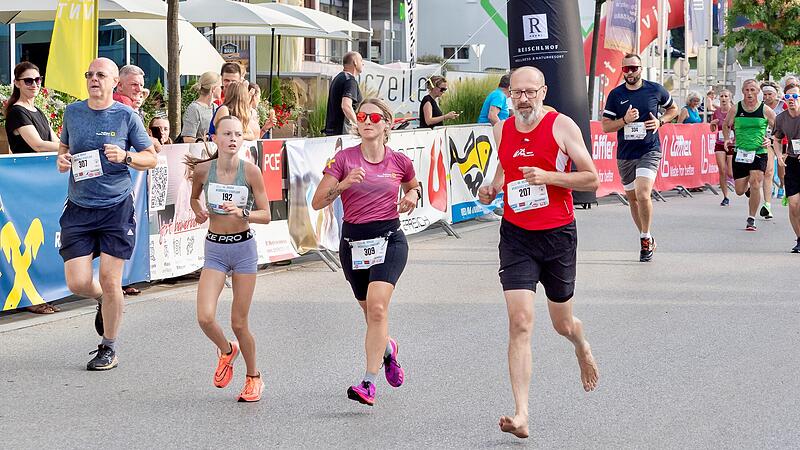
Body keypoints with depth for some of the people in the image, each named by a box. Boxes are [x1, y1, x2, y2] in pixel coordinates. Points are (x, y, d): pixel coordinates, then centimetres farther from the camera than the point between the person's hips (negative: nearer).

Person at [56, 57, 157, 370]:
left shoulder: (126, 116, -2)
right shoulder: (72, 112, 7)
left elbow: (151, 158, 3)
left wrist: (125, 157, -16)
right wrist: (62, 159, 0)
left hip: (116, 207, -3)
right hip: (79, 208, 3)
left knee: (110, 281, -3)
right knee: (77, 283, -5)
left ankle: (109, 349, 14)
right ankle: (105, 302, 31)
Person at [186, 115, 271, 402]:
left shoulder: (250, 171, -10)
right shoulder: (202, 169, -6)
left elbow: (266, 215, -5)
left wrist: (242, 213, -24)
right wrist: (198, 211, -6)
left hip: (244, 248, -1)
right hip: (214, 249, 2)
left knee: (239, 323, 3)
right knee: (205, 318, -14)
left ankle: (253, 378, 27)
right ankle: (226, 351, 20)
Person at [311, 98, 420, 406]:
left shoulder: (399, 161, 1)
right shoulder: (344, 159, -3)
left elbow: (413, 186, 24)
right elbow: (317, 202, -7)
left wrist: (413, 196, 1)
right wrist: (342, 185, -23)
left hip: (389, 239, -2)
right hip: (353, 241, 2)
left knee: (377, 307, -21)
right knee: (371, 312, 13)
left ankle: (369, 383, -23)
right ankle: (387, 349, 49)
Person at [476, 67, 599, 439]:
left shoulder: (561, 125, -8)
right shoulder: (502, 130, 5)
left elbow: (591, 178, -8)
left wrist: (548, 177, -21)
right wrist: (492, 188, 4)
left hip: (558, 234, -2)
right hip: (516, 236, 2)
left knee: (562, 323, 14)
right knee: (520, 323, -13)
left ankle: (582, 348, 54)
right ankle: (521, 415, -16)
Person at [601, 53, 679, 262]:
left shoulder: (655, 90, 0)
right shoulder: (615, 94, 2)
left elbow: (673, 109, 16)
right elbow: (605, 126, 1)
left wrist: (660, 121, -3)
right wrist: (625, 120, -16)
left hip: (649, 151, -3)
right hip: (625, 155, 3)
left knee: (642, 194, -20)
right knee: (632, 198, 12)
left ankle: (646, 238, -4)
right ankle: (646, 239, 28)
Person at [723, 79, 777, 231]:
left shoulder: (765, 110, -2)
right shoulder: (736, 109, 2)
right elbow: (726, 125, 20)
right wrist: (728, 139, 6)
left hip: (759, 154, -2)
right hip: (740, 154, 2)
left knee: (755, 185, -16)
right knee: (740, 190, 5)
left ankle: (751, 219, -2)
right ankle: (748, 188, 44)